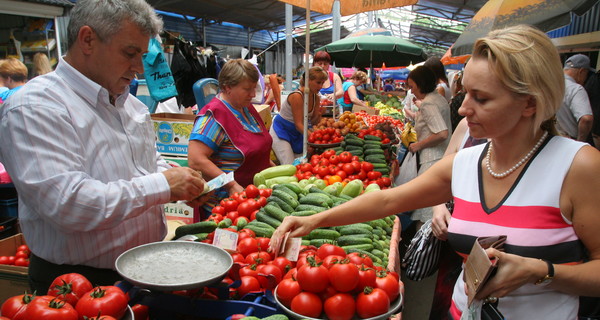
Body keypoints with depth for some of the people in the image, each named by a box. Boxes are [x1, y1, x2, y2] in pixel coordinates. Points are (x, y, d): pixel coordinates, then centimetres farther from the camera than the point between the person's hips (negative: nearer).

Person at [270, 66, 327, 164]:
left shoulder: (316, 98, -3)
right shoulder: (297, 96, -25)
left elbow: (313, 122, 0)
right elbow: (298, 124, -27)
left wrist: (318, 115, -21)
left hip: (297, 133, 7)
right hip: (281, 131, -7)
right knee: (290, 166, -16)